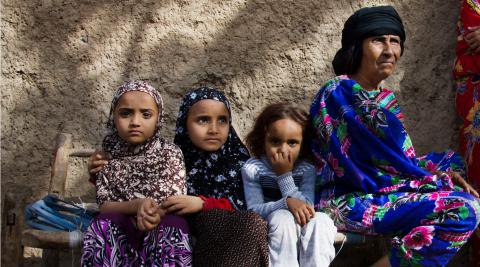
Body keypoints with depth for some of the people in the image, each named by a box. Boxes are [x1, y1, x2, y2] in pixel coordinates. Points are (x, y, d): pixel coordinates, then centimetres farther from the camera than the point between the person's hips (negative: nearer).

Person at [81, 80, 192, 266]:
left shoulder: (170, 153, 1)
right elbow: (104, 206, -4)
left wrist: (156, 213, -26)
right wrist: (137, 205, -24)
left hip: (161, 226, -1)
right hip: (119, 230, 1)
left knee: (172, 224, -33)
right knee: (104, 223, -30)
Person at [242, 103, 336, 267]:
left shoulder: (307, 169, -5)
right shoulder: (252, 168, -8)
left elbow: (306, 210, -15)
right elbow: (253, 211, -16)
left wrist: (285, 175, -20)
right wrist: (286, 203, -32)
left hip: (301, 228, 2)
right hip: (268, 230, -2)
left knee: (322, 219, -28)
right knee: (282, 217, -33)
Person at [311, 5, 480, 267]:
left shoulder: (382, 97, 14)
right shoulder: (340, 95, -14)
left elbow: (396, 158, 14)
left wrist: (443, 173, -3)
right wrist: (440, 178, -11)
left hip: (373, 192, 9)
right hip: (347, 203, -9)